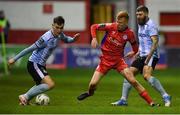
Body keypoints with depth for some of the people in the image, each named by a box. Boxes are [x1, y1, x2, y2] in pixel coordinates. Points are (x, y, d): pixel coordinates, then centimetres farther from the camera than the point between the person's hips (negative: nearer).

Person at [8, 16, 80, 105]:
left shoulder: (59, 34, -2)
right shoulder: (46, 38, -27)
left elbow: (66, 39, 22)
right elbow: (30, 49, -22)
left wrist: (73, 39, -2)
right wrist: (14, 59, -16)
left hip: (41, 64, 10)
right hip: (34, 64, -10)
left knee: (40, 85, 26)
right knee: (50, 84, -19)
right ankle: (25, 97, -12)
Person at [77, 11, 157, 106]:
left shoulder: (129, 33, -10)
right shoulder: (111, 27, -12)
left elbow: (135, 49, 8)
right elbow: (94, 27, -3)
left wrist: (133, 53, -7)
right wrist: (94, 38, -14)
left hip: (118, 60, -1)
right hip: (105, 59, 1)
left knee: (133, 81, -14)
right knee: (93, 84, -5)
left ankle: (151, 102, -9)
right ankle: (90, 93, 34)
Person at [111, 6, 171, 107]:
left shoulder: (151, 25, -11)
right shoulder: (140, 25, 18)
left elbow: (155, 42, -21)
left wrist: (148, 58, -27)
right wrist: (137, 53, 22)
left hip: (151, 55, -9)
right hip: (142, 56, 9)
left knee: (147, 75, -29)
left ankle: (166, 96, -26)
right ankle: (124, 100, 9)